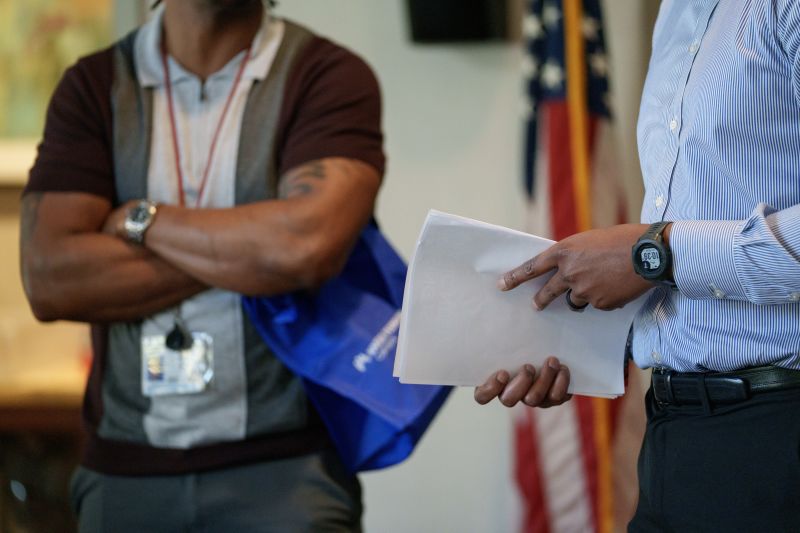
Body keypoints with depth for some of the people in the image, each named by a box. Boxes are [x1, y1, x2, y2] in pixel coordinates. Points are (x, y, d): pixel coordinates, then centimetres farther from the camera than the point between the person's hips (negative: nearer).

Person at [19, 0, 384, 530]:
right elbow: (49, 280, -6)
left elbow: (309, 246, -18)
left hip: (284, 467, -2)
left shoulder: (329, 74, 0)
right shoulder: (93, 85, 7)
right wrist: (242, 254, -11)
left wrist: (140, 219, -5)